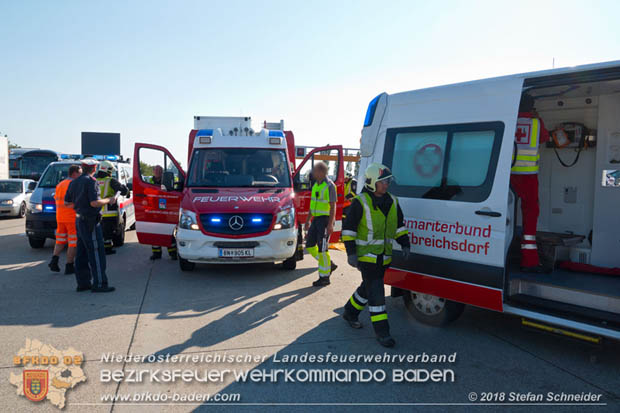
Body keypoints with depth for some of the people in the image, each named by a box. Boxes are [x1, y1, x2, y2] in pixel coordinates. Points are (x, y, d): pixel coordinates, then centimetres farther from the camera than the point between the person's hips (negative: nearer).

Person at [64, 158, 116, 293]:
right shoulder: (91, 181, -15)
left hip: (79, 219, 9)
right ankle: (99, 283, -4)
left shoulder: (74, 182, 11)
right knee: (96, 252, -5)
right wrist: (109, 200, -9)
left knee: (82, 253, 12)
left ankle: (83, 282, 18)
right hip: (90, 221, -9)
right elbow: (94, 202, -23)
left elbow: (67, 203, 14)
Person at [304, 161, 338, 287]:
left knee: (322, 248, -5)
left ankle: (324, 277, 5)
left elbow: (333, 207, -15)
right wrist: (307, 220, 21)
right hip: (316, 219, 9)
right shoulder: (316, 185, 13)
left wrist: (330, 224, -21)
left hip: (325, 220, -9)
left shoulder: (329, 186, -12)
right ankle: (329, 265, 24)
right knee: (310, 246, 10)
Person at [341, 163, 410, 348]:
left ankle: (350, 312, 39)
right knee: (376, 292, -8)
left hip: (383, 256, 7)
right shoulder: (360, 202, -12)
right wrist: (351, 252, -15)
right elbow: (348, 228, -10)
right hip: (366, 255, -7)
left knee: (368, 287, 17)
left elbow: (399, 225, 18)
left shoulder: (392, 201, 8)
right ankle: (381, 331, 0)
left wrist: (405, 244, 7)